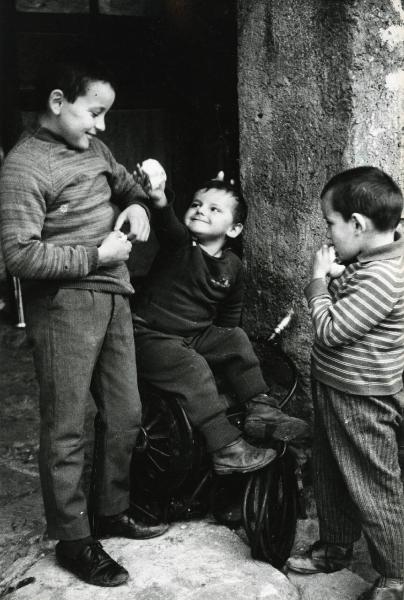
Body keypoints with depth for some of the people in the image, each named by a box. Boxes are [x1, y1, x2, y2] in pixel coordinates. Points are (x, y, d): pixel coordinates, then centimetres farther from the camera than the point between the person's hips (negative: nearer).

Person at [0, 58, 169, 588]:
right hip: (63, 305, -8)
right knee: (66, 429, 3)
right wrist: (95, 255, -16)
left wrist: (136, 205, 6)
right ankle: (73, 540, 18)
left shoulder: (93, 149, 10)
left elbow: (126, 183, 29)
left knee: (126, 416, 16)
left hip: (112, 297, 8)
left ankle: (113, 511, 35)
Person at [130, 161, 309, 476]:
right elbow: (167, 225, -39)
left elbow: (230, 313, 21)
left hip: (198, 335, 6)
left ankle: (261, 410, -4)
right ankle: (226, 448, -25)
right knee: (194, 368, -27)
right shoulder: (179, 243, -13)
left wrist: (226, 339, 9)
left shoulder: (232, 266, 4)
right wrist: (159, 199, -60)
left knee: (237, 339, -11)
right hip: (152, 336, -6)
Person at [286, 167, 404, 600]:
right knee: (329, 475, 22)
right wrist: (326, 277, -9)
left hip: (361, 401, -9)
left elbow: (330, 329, -25)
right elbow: (335, 297, 12)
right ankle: (335, 547, 42)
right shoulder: (368, 256, 2)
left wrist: (319, 279, -14)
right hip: (334, 386, 9)